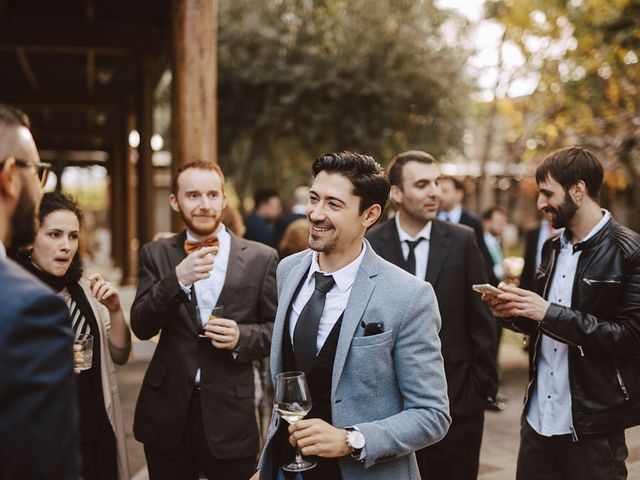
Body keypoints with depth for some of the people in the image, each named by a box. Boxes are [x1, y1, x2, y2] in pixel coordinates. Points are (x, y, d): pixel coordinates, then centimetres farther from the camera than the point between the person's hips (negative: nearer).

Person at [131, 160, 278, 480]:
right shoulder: (155, 255, 3)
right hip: (167, 415, 1)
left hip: (229, 415, -1)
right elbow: (141, 326, -6)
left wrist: (242, 336, -17)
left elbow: (277, 328, 3)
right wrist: (178, 279, -20)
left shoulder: (261, 258, -1)